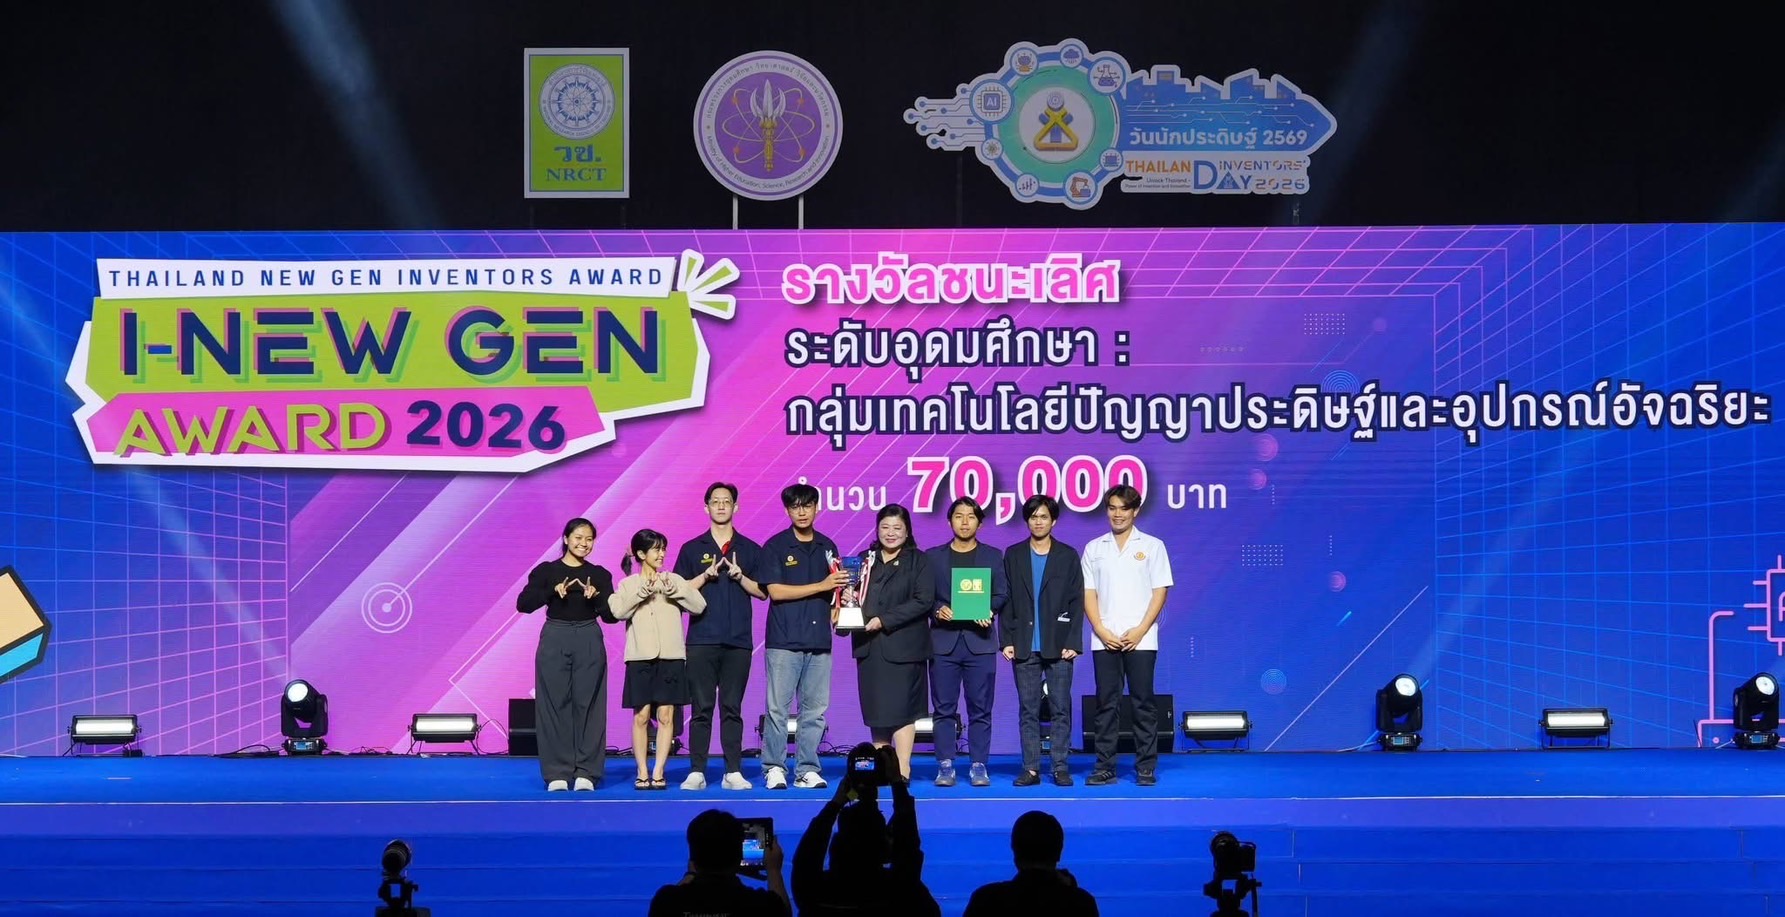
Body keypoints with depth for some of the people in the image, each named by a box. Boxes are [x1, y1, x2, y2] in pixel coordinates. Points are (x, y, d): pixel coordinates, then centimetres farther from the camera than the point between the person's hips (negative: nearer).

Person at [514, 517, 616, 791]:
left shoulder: (600, 575, 8)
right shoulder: (547, 571, 4)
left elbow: (611, 615, 3)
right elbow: (523, 604, -6)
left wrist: (596, 597, -16)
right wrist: (553, 591, -20)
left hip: (589, 642, 1)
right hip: (555, 640, -1)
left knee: (588, 705, -1)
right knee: (554, 705, -2)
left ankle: (586, 772, 3)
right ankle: (557, 772, 1)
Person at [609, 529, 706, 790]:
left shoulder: (674, 581, 9)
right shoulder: (628, 584, 7)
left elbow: (699, 605, -3)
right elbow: (617, 611, -11)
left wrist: (672, 589, -14)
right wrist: (642, 590, -18)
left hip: (670, 656, 1)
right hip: (640, 656, -1)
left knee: (666, 715, -2)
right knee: (641, 716, -3)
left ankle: (658, 772, 1)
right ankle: (642, 773, 1)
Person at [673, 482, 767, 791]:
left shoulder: (750, 550, 11)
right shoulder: (692, 549, 10)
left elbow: (762, 591, 8)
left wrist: (740, 576, -8)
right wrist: (706, 575, -8)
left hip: (738, 641, 1)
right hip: (702, 640, 0)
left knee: (732, 708, 1)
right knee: (701, 708, -3)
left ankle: (733, 772, 2)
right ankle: (696, 771, -2)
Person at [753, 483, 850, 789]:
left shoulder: (827, 547, 15)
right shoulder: (776, 546, 1)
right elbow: (775, 591, -8)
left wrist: (835, 609, 0)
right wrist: (821, 586, -11)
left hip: (818, 639, 4)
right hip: (784, 640, -4)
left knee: (815, 709, 3)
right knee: (778, 708, -3)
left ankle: (808, 770, 8)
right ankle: (774, 768, 3)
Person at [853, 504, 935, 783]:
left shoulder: (918, 561, 1)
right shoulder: (866, 561, 15)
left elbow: (923, 601, -9)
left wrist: (884, 620, -15)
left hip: (903, 647, -4)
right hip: (869, 646, 4)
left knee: (901, 710, -8)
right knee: (876, 710, 6)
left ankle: (903, 771, -7)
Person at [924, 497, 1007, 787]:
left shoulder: (993, 556, 12)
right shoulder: (934, 556, 12)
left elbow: (1002, 593, 6)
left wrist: (988, 610, -13)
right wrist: (938, 609, -13)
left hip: (979, 640, 0)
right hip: (944, 640, 0)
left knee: (980, 709, -1)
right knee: (944, 708, 0)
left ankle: (978, 766, 3)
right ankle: (945, 765, 4)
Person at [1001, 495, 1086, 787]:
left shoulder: (1068, 556, 6)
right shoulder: (1014, 555, 10)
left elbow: (1077, 602, 2)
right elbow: (1005, 601, 7)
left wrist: (1073, 642, -6)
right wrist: (1006, 640, -1)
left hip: (1058, 646, -1)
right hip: (1024, 647, 1)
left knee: (1061, 709, -1)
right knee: (1028, 710, 2)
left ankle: (1061, 767, 2)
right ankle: (1031, 768, 5)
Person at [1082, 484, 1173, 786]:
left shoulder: (1152, 546, 5)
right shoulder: (1094, 548, 10)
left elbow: (1159, 592, 1)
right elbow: (1088, 594, 7)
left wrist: (1139, 632, -9)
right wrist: (1102, 632, -6)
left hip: (1140, 640, -2)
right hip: (1104, 640, 2)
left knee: (1143, 702, -2)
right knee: (1106, 703, 2)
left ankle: (1146, 767, 3)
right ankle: (1105, 767, 5)